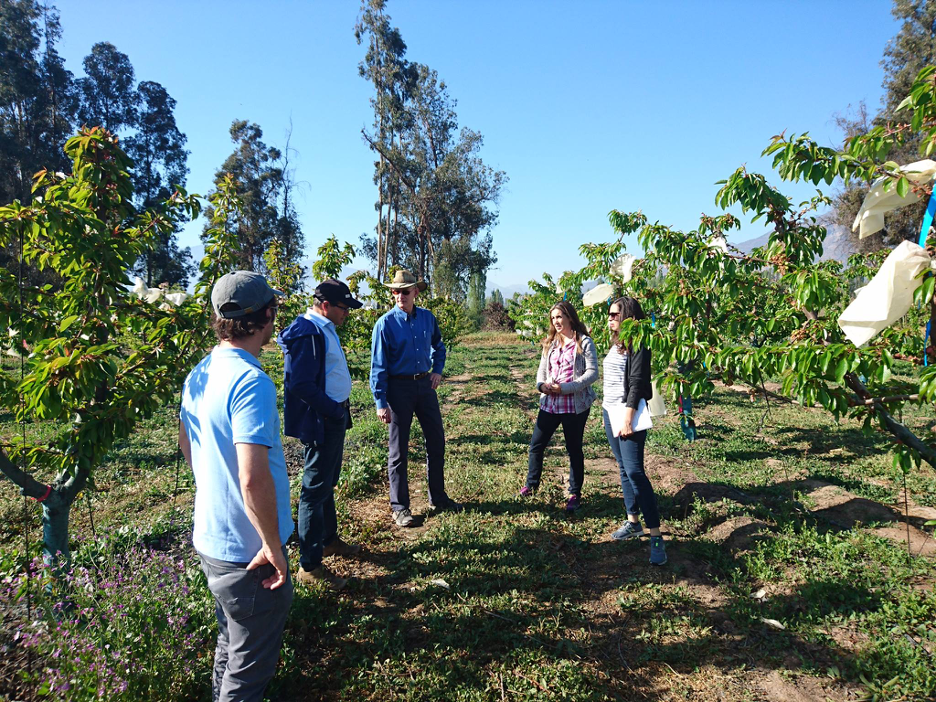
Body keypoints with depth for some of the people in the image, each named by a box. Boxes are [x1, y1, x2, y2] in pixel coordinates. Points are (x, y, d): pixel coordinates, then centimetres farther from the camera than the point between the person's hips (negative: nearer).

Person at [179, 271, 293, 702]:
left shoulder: (199, 374, 1)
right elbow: (254, 479, -32)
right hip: (247, 552, -9)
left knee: (230, 642, 30)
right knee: (249, 667, 13)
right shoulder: (251, 382, -27)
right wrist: (273, 547, -20)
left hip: (209, 537, 9)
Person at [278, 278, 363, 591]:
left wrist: (341, 410, 8)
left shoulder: (324, 329, 11)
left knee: (327, 483, 23)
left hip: (333, 418, 10)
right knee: (316, 490, 0)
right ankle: (309, 565, 12)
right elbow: (301, 385, -26)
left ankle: (329, 539, 40)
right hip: (319, 423, -10)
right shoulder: (307, 333, -21)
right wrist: (336, 411, -19)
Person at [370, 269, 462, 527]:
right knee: (399, 449, 5)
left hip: (425, 384, 5)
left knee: (436, 442, 12)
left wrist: (438, 370, 7)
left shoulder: (427, 318, 3)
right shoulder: (386, 323, -11)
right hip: (399, 387, -5)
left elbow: (438, 346, 22)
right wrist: (381, 402, -13)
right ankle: (400, 507, 18)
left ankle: (438, 498, 29)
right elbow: (378, 365, -10)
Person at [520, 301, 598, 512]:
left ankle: (574, 494, 21)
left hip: (575, 405, -6)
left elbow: (592, 372, -13)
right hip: (549, 403, 6)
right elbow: (542, 368, 15)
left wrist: (566, 388, -21)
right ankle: (531, 485, 27)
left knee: (574, 450, 7)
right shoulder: (550, 343, 13)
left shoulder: (584, 342, -7)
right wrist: (541, 384, -8)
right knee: (536, 445, 8)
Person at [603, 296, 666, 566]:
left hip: (628, 413, -9)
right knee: (623, 469, 13)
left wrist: (628, 419, -22)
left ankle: (656, 536, -9)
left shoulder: (638, 344, -11)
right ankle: (633, 522, 23)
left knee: (634, 471, -13)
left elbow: (637, 383, -17)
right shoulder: (616, 343, 15)